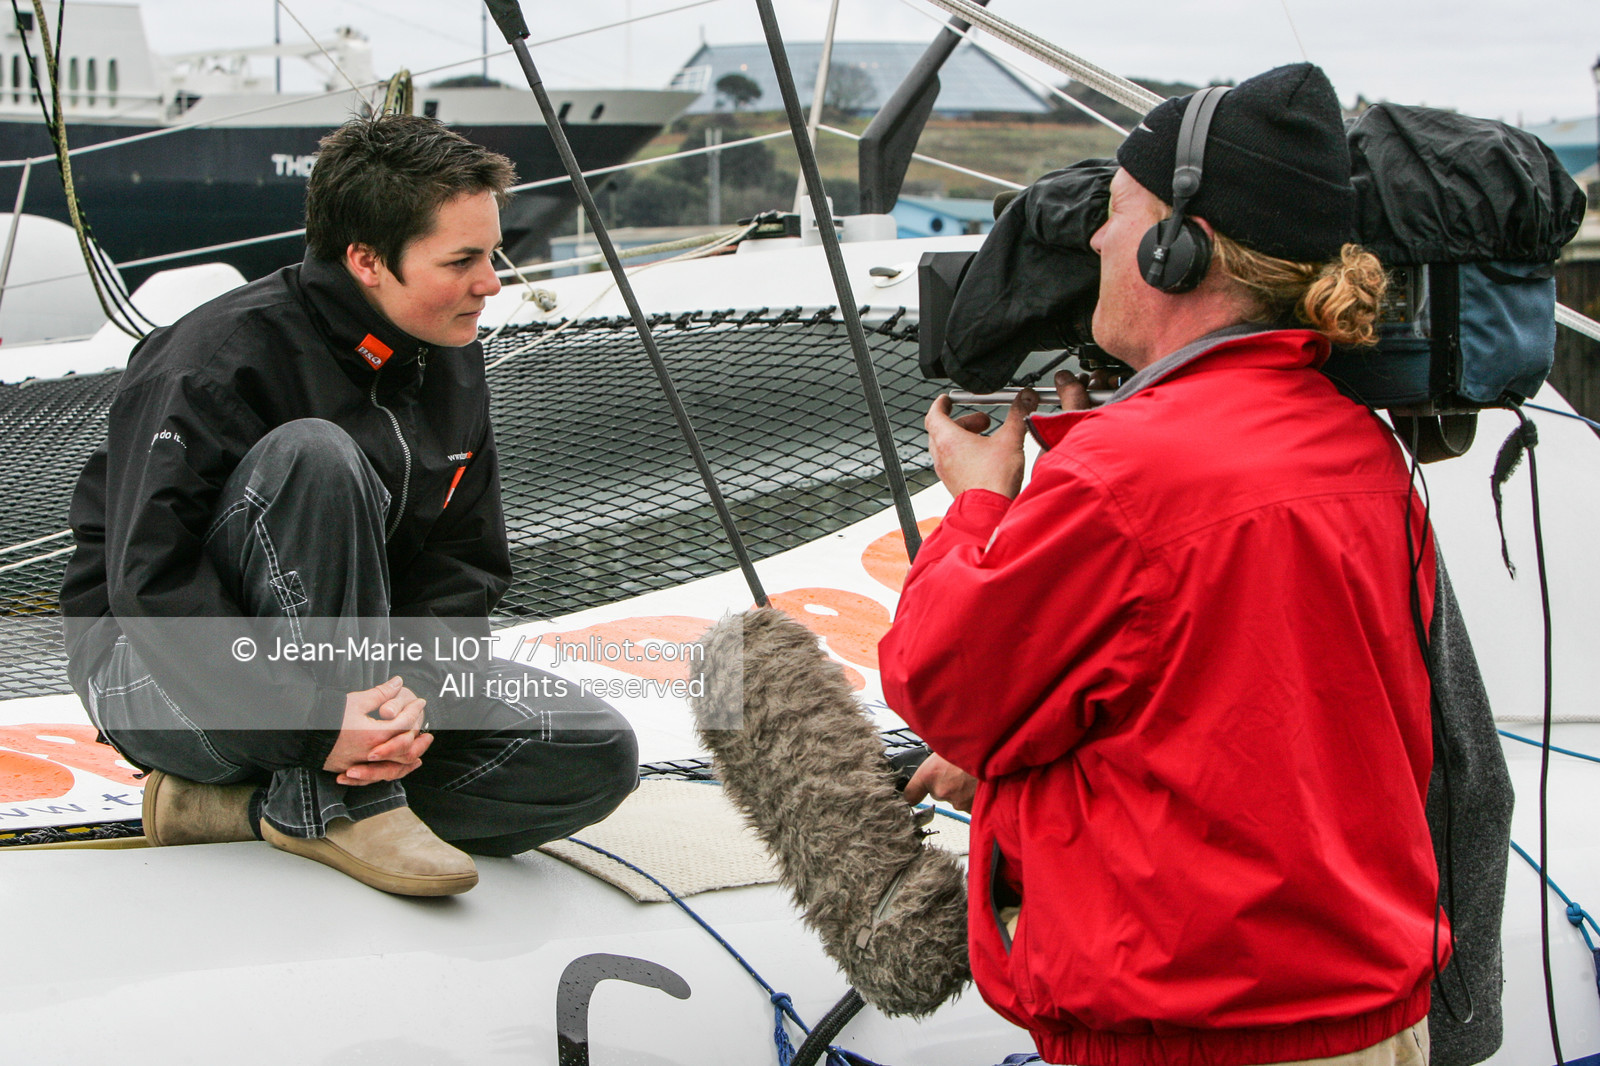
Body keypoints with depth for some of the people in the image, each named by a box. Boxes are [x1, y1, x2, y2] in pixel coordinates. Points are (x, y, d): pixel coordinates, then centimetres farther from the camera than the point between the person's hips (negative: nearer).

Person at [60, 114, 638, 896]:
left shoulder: (450, 365, 1)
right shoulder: (219, 361, -21)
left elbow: (465, 566, 1)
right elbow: (150, 584, -27)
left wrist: (414, 692, -20)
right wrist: (313, 724, -34)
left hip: (354, 683, 7)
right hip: (159, 677, -7)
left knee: (596, 758, -12)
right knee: (311, 454, -32)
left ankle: (236, 803, -10)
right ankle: (336, 805, -25)